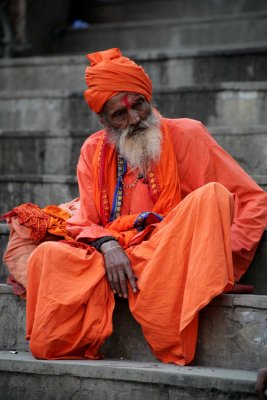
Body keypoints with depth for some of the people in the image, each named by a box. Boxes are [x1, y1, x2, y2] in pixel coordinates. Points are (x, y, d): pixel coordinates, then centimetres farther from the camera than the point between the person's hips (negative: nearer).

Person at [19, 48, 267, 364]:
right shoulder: (94, 150, 14)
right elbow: (85, 222, 12)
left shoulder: (186, 135, 3)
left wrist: (222, 253, -15)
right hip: (114, 256, 2)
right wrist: (107, 245, -13)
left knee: (211, 195, -31)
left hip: (170, 260, -1)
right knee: (48, 254, -26)